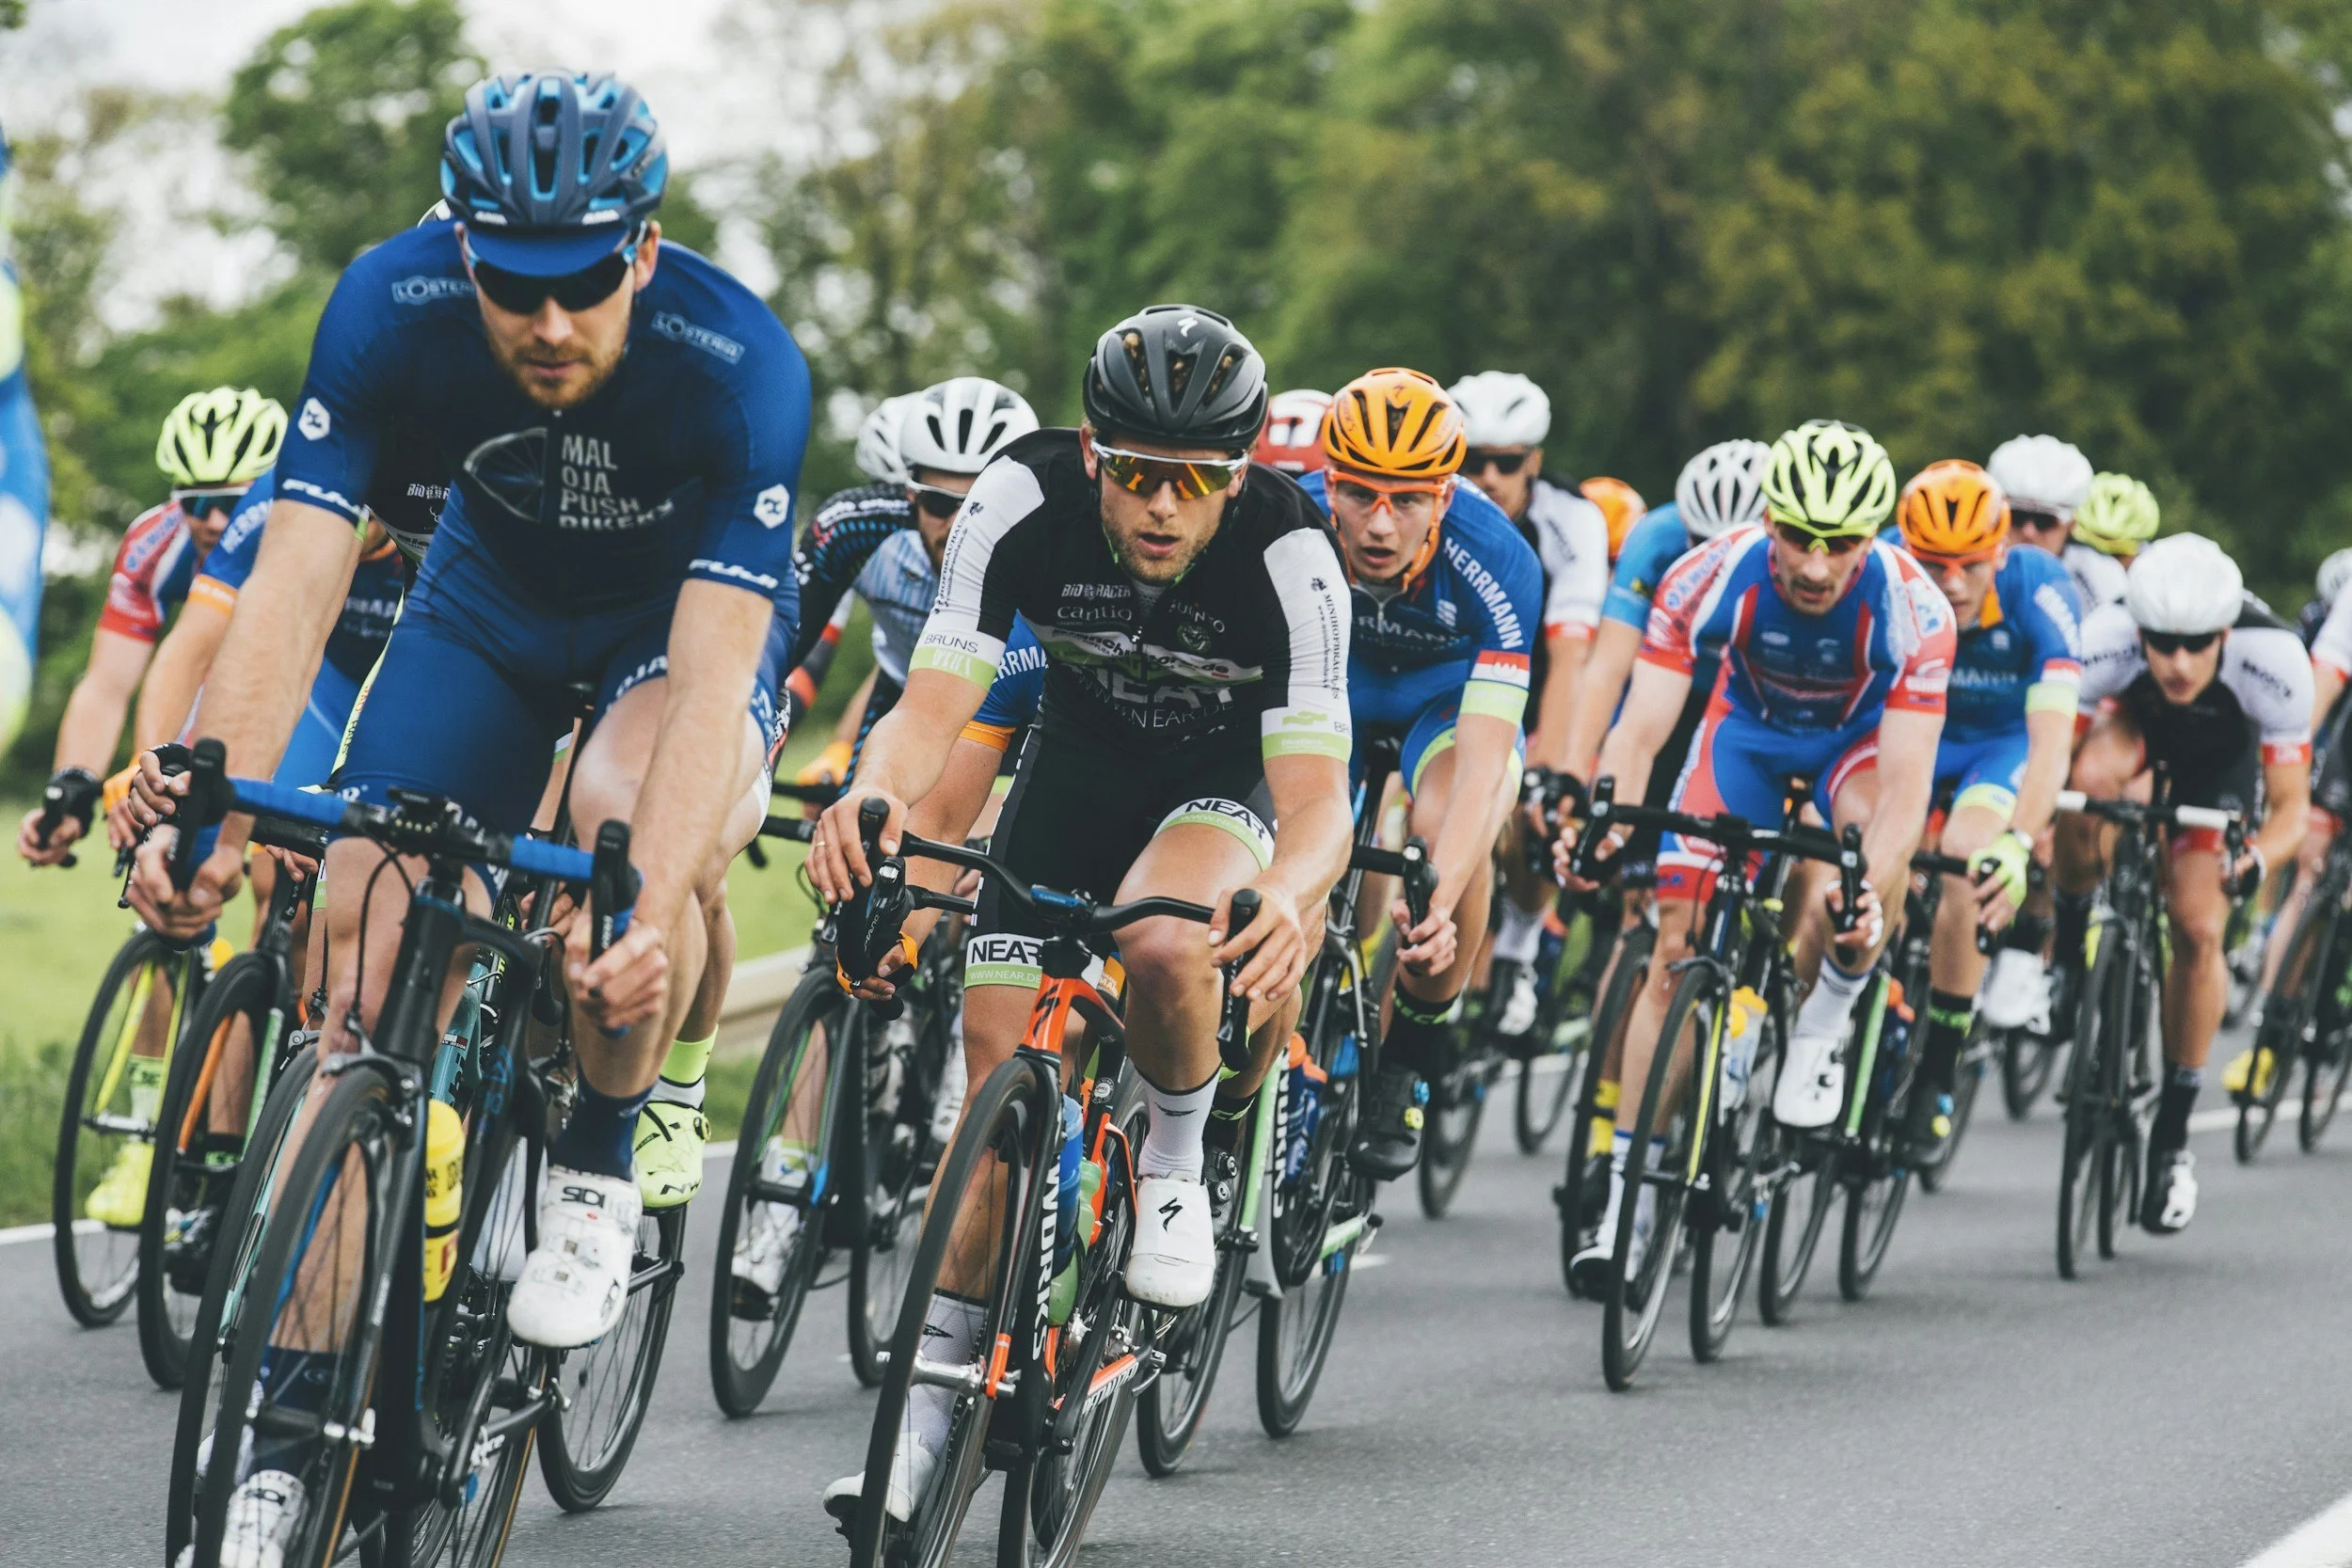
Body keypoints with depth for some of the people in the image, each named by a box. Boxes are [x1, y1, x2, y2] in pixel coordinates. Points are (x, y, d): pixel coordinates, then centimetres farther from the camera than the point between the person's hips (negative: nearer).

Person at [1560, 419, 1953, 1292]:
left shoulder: (1912, 611, -34)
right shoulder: (1710, 579, -31)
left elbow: (1905, 785, -39)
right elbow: (1640, 731, -32)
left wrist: (1870, 889, -57)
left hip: (1863, 736, -2)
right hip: (1749, 725, 2)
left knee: (1872, 840, -36)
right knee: (1677, 944, -8)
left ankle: (1826, 1021, -10)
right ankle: (1627, 1192, -1)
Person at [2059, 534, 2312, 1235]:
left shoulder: (2273, 660, -39)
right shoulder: (2104, 642, -39)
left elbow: (2291, 804, -30)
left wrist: (2255, 856, -50)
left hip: (2222, 749, 0)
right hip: (2130, 722, 0)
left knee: (2198, 932, -13)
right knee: (2091, 775, -37)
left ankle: (2173, 1134, 2)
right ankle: (2070, 939, -11)